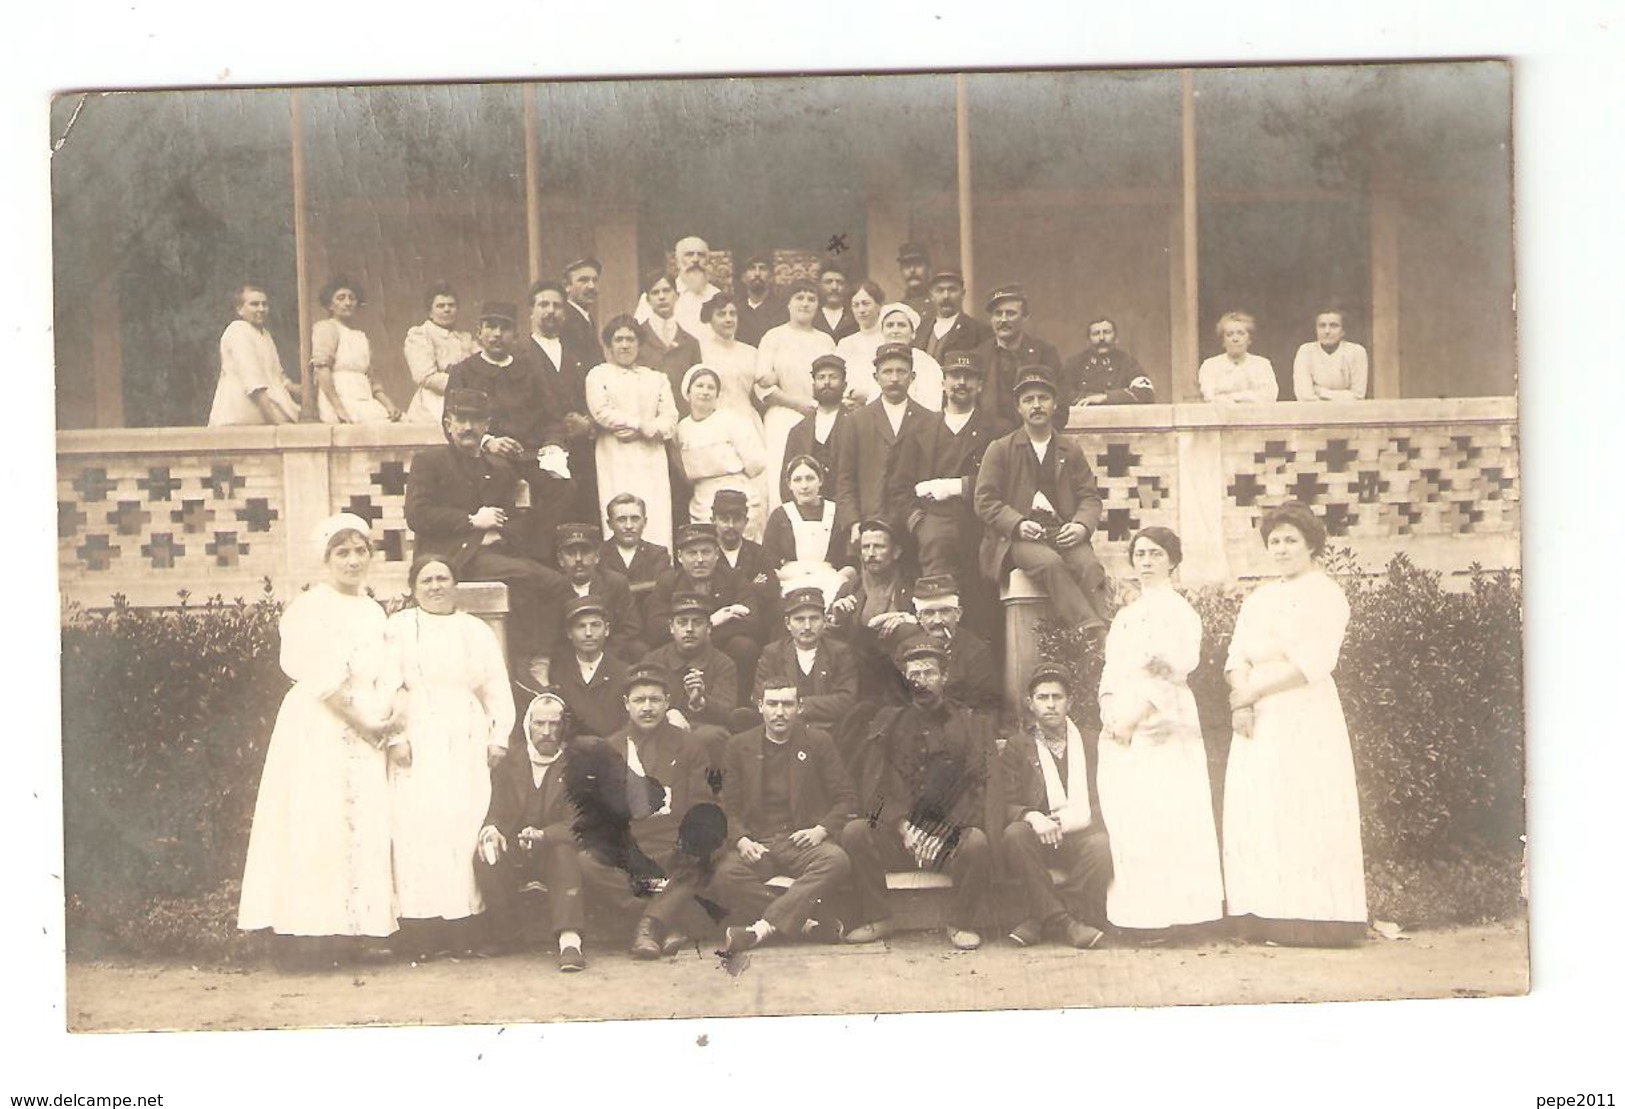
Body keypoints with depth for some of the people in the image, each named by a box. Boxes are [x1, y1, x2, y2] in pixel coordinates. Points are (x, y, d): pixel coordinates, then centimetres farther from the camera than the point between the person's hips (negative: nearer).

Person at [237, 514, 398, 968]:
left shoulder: (373, 612, 16)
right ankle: (307, 933, -9)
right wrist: (364, 724, -11)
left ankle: (338, 929, 5)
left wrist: (390, 718, -1)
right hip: (319, 730, -7)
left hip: (365, 732, 7)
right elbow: (322, 679, -13)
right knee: (318, 825, -9)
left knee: (363, 827, 3)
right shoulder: (310, 608, -6)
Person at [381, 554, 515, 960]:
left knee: (467, 829, -4)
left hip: (468, 747, 3)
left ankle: (462, 927, -3)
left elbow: (497, 690, 15)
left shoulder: (477, 631, 17)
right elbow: (388, 687, -1)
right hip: (419, 746, -3)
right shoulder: (399, 628, 7)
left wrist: (498, 737, 3)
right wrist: (396, 738, -11)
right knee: (421, 830, -9)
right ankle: (423, 930, -11)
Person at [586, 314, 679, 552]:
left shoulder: (656, 379, 22)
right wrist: (642, 423, -5)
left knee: (657, 522, -9)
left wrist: (639, 431, -8)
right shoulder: (598, 375, 14)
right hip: (616, 460, -2)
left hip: (651, 461, 3)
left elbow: (670, 421, 8)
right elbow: (601, 412, -4)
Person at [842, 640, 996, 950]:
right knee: (853, 832, -25)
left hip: (951, 833, -2)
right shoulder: (888, 722, 14)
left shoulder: (968, 725, 10)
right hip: (896, 830, 2)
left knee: (976, 842, -33)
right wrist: (902, 826, -12)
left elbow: (978, 784, -2)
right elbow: (873, 782, 3)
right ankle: (877, 920, -9)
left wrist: (945, 831, -15)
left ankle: (962, 924, -11)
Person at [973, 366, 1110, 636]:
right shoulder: (1000, 449, 14)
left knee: (1091, 567, -30)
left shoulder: (1071, 451, 22)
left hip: (1062, 531, 3)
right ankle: (1092, 631, -44)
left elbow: (1090, 497, 17)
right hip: (1017, 538, -3)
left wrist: (1081, 526, -7)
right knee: (1049, 562, -36)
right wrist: (1018, 524, -13)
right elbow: (985, 500, 5)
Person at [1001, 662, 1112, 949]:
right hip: (1037, 838, 0)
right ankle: (1061, 922, -31)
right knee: (1015, 834, -34)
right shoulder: (1018, 746, 12)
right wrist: (1032, 817, -22)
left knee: (1103, 844, -32)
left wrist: (1066, 820, -11)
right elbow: (1008, 806, 2)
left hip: (1079, 836, 1)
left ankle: (1039, 919, -28)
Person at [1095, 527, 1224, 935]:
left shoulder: (1179, 611, 1)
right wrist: (1109, 712, -1)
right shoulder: (1125, 616, 22)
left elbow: (1171, 673, -8)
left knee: (1166, 821, -10)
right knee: (1127, 822, 0)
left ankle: (1173, 912, -10)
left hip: (1162, 727, -6)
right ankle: (1136, 913, 2)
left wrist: (1135, 717, -15)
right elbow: (1110, 672, 17)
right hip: (1119, 731, 6)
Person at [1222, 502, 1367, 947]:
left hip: (1306, 718, -7)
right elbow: (1237, 656, 10)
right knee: (1256, 813, 1)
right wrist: (1241, 701, -9)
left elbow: (1313, 663, -13)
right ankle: (1272, 918, 3)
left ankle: (1316, 918, -7)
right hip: (1260, 724, 7)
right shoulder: (1259, 598, 19)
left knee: (1305, 815, -8)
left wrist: (1251, 691, -13)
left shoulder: (1325, 595, -3)